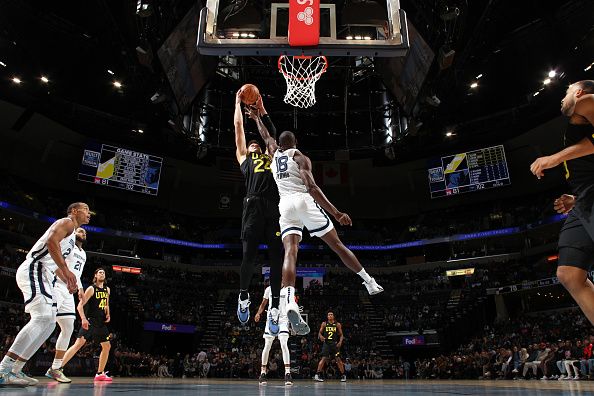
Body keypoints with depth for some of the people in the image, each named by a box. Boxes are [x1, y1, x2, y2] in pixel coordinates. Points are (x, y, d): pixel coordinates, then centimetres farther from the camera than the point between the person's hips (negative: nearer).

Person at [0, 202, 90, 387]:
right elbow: (51, 241, -21)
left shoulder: (71, 234, 28)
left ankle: (15, 370, 9)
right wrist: (66, 270, -24)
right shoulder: (66, 222, -1)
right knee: (42, 318, -23)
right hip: (34, 270, -11)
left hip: (42, 276, 11)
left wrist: (67, 281, 24)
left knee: (49, 323, 6)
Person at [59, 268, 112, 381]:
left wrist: (108, 314, 8)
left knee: (107, 346, 5)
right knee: (79, 343, -19)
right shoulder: (91, 289, -6)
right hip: (90, 321, -7)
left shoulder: (107, 290, 14)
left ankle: (100, 373, 14)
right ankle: (59, 367, -14)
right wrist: (83, 319, -26)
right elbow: (80, 305, -12)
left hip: (101, 322, 7)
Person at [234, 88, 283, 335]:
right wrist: (238, 102, 42)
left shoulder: (271, 157, 34)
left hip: (276, 208, 3)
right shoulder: (244, 158, 27)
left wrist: (261, 108, 47)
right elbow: (238, 127, 32)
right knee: (249, 256, -6)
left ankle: (274, 308, 0)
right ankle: (243, 297, 18)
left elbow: (272, 132, 40)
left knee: (277, 258, -4)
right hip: (254, 206, -2)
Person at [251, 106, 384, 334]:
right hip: (304, 201, -3)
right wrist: (336, 213, -14)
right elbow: (312, 187, -9)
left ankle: (290, 302, -35)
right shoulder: (300, 157, 6)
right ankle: (370, 283, 15)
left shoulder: (274, 153, 20)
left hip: (285, 205, 3)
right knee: (337, 245, 6)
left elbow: (266, 136, 43)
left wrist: (256, 118, 62)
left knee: (290, 252, -13)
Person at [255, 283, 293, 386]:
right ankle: (263, 372, 16)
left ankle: (287, 373, -13)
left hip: (283, 319, -2)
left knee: (284, 345, -16)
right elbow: (263, 304, 12)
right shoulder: (269, 289, 5)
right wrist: (258, 313, -5)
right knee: (267, 346, 3)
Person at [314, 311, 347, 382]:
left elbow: (341, 335, 7)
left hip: (335, 344, 1)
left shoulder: (337, 324, 4)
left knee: (338, 359, 0)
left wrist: (340, 342, -10)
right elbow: (320, 332, 7)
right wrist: (320, 336, -16)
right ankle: (317, 374, -7)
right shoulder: (324, 324, 4)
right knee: (324, 358, -11)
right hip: (326, 343, -1)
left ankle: (343, 375, 12)